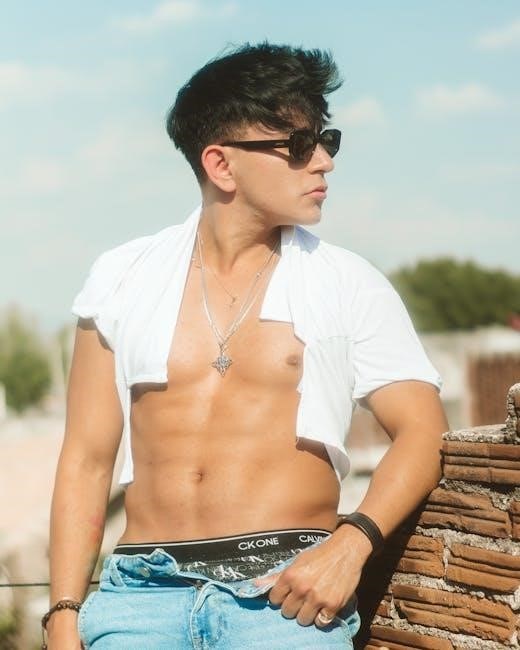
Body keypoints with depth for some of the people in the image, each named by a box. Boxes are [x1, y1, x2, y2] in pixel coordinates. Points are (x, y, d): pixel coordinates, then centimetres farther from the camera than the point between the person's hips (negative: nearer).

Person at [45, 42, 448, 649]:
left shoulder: (349, 284, 7)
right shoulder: (124, 278, 9)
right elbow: (86, 459, 9)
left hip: (284, 587, -1)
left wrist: (351, 544, -14)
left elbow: (421, 430, 2)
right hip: (143, 590, 1)